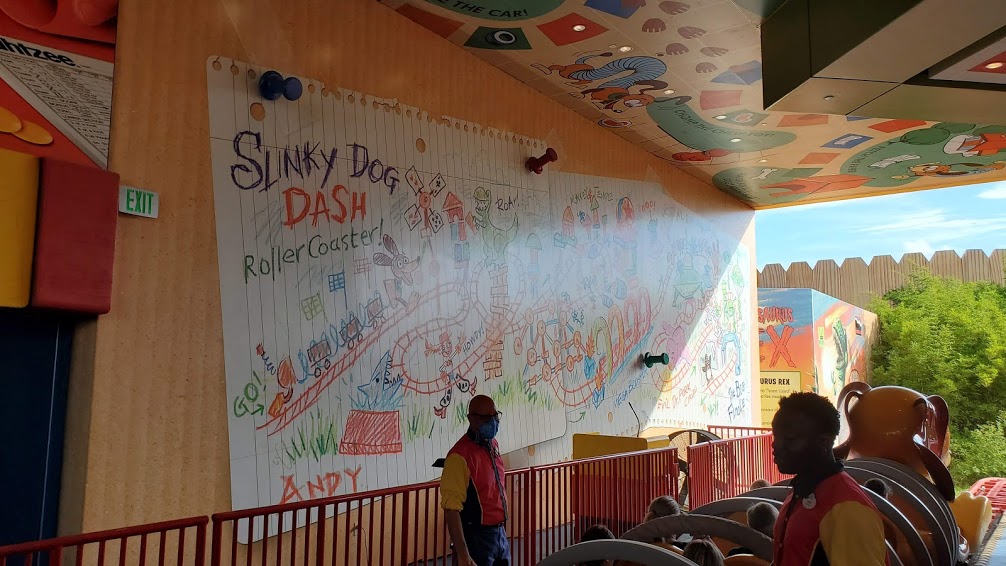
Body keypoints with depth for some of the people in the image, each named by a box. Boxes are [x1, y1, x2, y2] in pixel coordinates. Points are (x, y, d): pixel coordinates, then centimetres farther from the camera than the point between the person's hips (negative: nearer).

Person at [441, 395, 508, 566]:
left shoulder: (493, 445, 6)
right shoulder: (460, 456, -20)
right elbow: (451, 509, -23)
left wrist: (502, 530, 19)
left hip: (500, 533, 8)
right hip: (476, 538, -8)